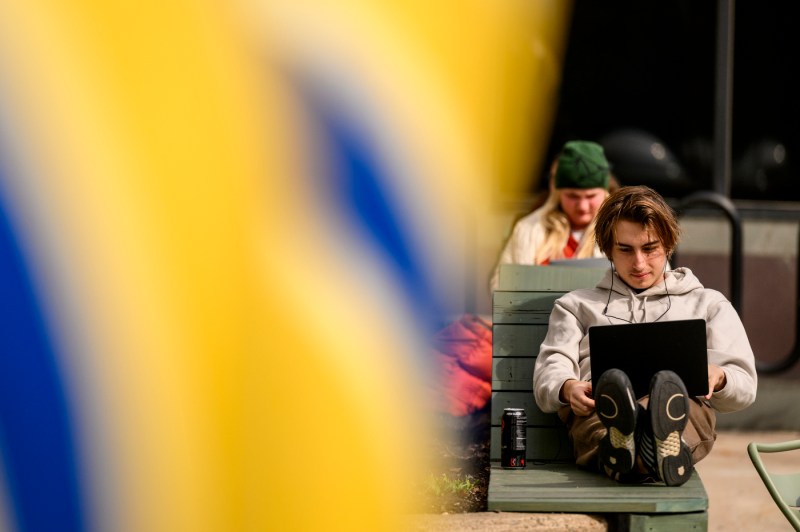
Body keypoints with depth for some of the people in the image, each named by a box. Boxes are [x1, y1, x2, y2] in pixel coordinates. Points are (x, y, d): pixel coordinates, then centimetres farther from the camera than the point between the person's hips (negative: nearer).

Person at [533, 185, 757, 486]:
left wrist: (717, 377, -8)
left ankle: (666, 444, -71)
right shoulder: (577, 305, 32)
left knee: (670, 388, -39)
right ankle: (617, 447, -71)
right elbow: (548, 376, 15)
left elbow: (744, 387, 19)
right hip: (598, 406, 0)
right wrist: (567, 388, -12)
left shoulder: (708, 303, 31)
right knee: (610, 386, -39)